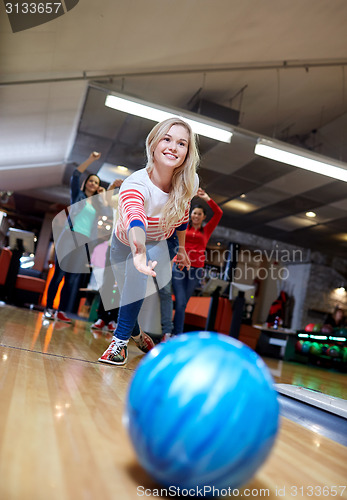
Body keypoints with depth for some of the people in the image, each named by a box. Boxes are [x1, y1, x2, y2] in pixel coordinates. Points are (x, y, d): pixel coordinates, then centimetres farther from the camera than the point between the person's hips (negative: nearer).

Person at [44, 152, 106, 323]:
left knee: (72, 279, 0)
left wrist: (102, 194, 12)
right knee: (59, 274, -7)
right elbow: (75, 174, -1)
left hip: (84, 243, 4)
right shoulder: (78, 195, 11)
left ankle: (61, 311, 2)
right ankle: (49, 308, -2)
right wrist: (91, 159, -8)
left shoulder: (96, 203, 21)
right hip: (70, 238, -4)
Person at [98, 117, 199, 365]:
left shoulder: (190, 182, -22)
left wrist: (181, 248, 10)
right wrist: (138, 249, -82)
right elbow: (134, 217, -61)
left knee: (139, 273, -30)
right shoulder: (135, 184, -39)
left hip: (158, 243, 2)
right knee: (130, 296, 7)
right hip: (125, 243, -1)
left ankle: (121, 340, -17)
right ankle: (135, 332, 44)